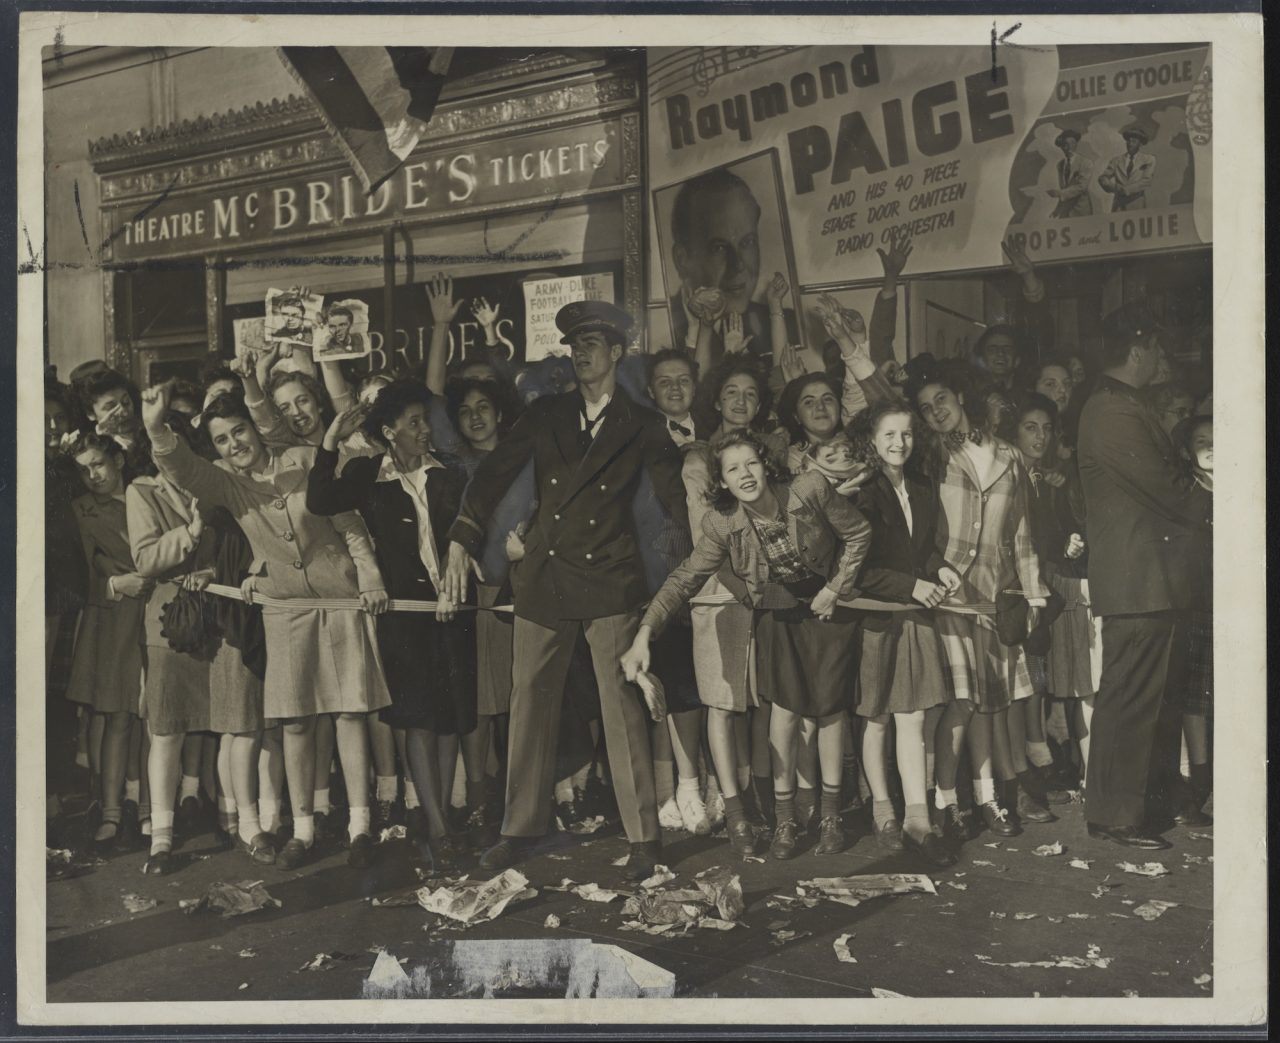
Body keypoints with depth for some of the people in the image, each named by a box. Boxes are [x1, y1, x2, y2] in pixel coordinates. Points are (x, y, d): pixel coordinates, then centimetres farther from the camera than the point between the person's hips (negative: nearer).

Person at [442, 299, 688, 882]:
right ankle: (521, 827, 19)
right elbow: (494, 473, 8)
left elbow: (676, 494, 6)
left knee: (622, 706, -4)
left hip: (610, 580, -3)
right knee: (530, 701, 6)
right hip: (543, 577, 3)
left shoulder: (640, 427, 6)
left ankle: (643, 837, 5)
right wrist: (461, 540, -2)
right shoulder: (544, 415, 11)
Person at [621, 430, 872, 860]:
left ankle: (831, 817, 18)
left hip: (828, 609, -1)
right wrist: (644, 633, -32)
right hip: (778, 614, 1)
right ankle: (784, 820, 10)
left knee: (830, 708, 3)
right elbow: (686, 578, -22)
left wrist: (835, 587, -12)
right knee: (785, 708, -4)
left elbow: (858, 534, -10)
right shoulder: (721, 522, -18)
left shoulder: (811, 489, -24)